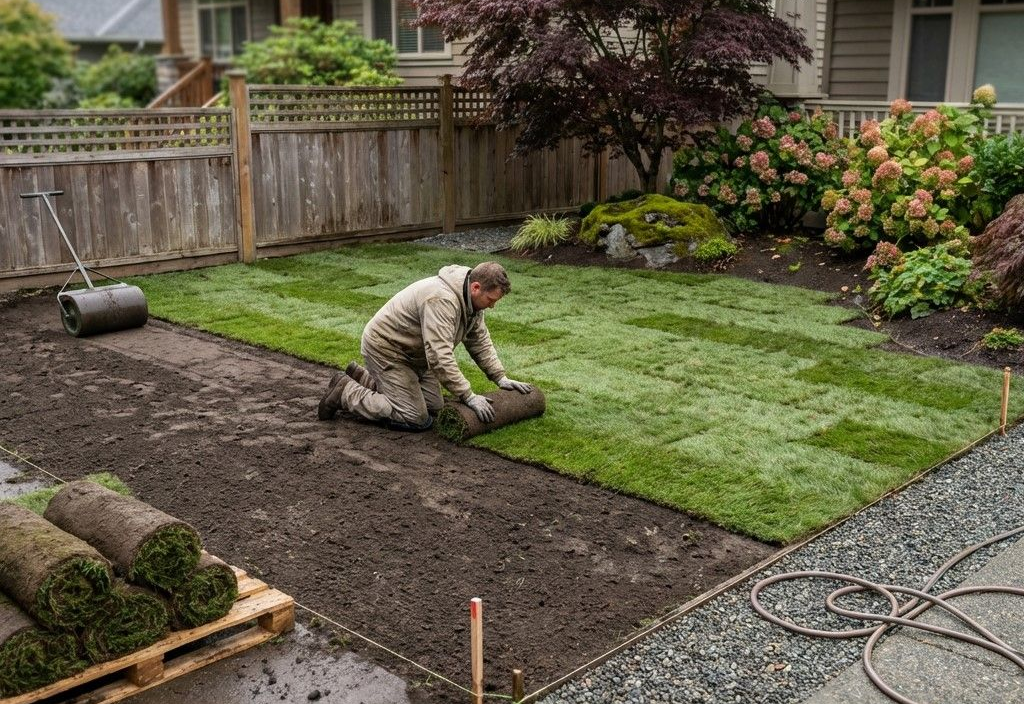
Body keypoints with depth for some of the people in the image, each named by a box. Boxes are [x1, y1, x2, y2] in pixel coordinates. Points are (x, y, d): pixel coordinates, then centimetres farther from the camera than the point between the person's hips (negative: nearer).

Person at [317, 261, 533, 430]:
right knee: (416, 419, -12)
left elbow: (480, 342, 9)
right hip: (384, 347, -10)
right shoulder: (441, 300, -33)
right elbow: (440, 356, -35)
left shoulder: (470, 299, -2)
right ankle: (346, 392, 1)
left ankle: (363, 378, 20)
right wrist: (469, 397, -30)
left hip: (412, 352, 10)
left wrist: (501, 378, 2)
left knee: (434, 407, 9)